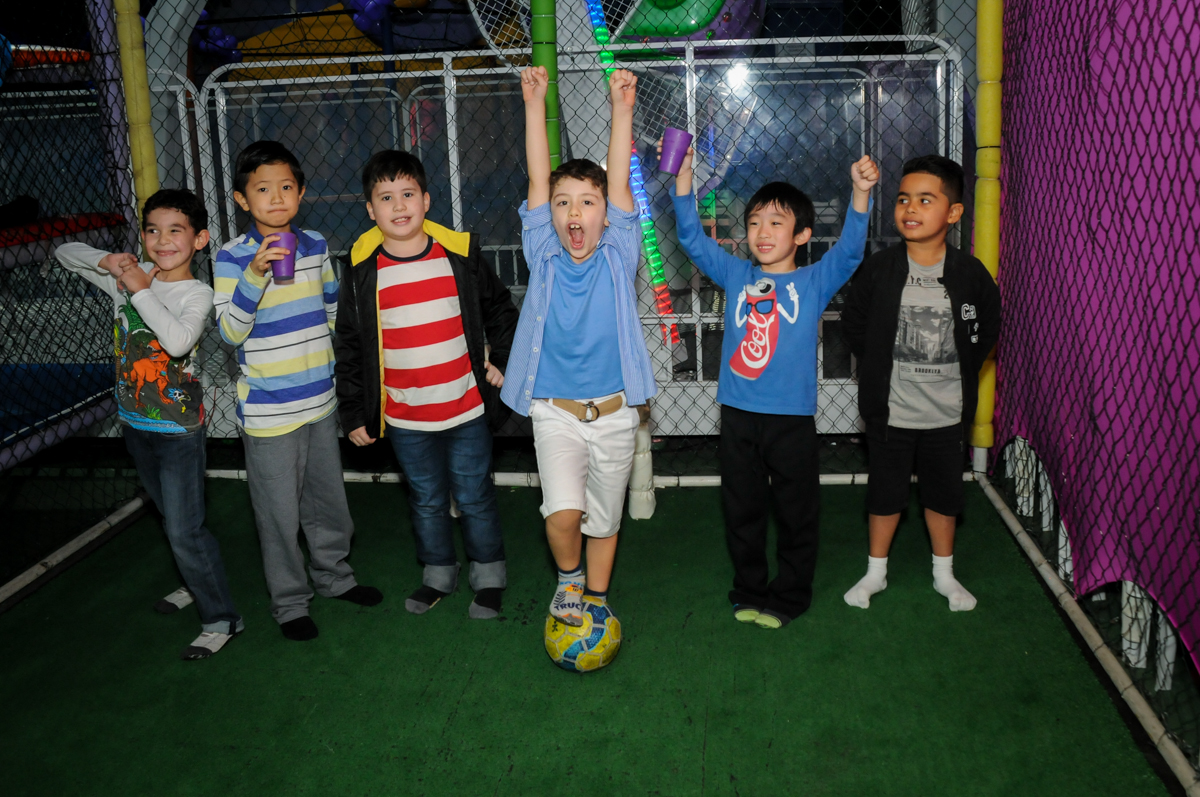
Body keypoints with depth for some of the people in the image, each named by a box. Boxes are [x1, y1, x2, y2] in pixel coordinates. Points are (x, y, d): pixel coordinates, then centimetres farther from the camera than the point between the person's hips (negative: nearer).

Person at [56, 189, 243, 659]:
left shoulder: (196, 294, -16)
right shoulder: (127, 277, 0)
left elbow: (177, 341, -36)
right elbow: (64, 253, 11)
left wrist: (142, 291, -27)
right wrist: (106, 261, -9)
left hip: (179, 429, -7)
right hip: (135, 422, 7)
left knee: (183, 529, -5)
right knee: (171, 516, 23)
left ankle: (221, 618, 8)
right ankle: (198, 583, 43)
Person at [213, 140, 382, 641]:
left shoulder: (316, 246, 4)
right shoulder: (233, 257, -12)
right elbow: (230, 332, -19)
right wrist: (254, 276, -31)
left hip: (320, 398, 5)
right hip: (268, 407, -5)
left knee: (328, 498, 19)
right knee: (280, 511, 6)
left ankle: (333, 575, 40)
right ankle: (289, 602, 23)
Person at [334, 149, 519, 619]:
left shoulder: (460, 255, -3)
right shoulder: (362, 272, -3)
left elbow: (501, 311, 11)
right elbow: (349, 347, 2)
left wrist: (503, 362, 4)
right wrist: (354, 414, 1)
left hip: (466, 409, -1)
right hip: (405, 418, 1)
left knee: (474, 497, 10)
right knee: (426, 500, 16)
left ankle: (488, 576, 29)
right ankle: (438, 574, 36)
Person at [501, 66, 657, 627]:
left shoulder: (617, 259, -2)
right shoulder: (544, 258, -1)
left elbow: (619, 181, -10)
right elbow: (538, 180, -8)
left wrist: (621, 108, -18)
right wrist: (535, 104, -13)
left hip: (613, 413, 1)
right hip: (554, 412, -1)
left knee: (604, 519, 13)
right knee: (563, 512, -17)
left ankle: (596, 599, 37)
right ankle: (568, 578, 15)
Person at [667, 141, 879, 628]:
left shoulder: (815, 282, 0)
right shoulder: (735, 275, 6)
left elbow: (849, 249, -13)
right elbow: (691, 237, 3)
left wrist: (861, 192, -29)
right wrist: (683, 172, -7)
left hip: (793, 418, -2)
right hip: (738, 415, 2)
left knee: (797, 514, 9)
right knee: (742, 513, 14)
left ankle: (789, 598, 26)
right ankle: (748, 593, 30)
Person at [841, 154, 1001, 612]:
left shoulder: (971, 274, -7)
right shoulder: (879, 270, -8)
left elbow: (987, 331, 8)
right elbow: (854, 324, 3)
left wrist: (960, 367, 2)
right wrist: (882, 367, 1)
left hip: (948, 412, 1)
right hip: (890, 411, -1)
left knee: (944, 493, 15)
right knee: (885, 492, 12)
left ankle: (944, 573, 34)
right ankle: (876, 571, 29)